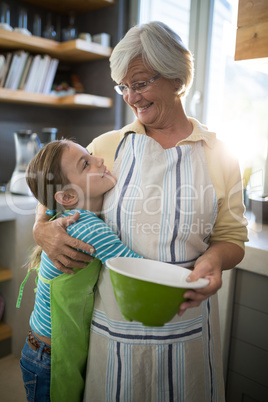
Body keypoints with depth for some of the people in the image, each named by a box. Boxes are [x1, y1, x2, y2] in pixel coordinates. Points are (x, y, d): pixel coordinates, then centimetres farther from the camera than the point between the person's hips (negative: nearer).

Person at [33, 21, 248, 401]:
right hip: (113, 323, 1)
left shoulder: (217, 154, -1)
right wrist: (43, 229, -12)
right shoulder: (106, 146, 1)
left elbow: (232, 237, 2)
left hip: (186, 323, 0)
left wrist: (214, 259, -20)